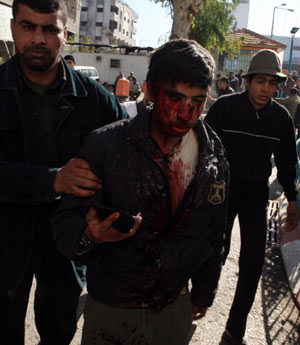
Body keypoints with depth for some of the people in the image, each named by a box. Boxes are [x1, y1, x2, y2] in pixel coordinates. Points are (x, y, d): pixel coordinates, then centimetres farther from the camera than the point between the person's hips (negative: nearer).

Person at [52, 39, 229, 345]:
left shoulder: (214, 156, -7)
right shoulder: (106, 145, -18)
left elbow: (213, 234, 5)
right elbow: (65, 223, -16)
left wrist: (203, 293, 14)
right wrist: (91, 235, -39)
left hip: (175, 308, 3)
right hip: (110, 308, -2)